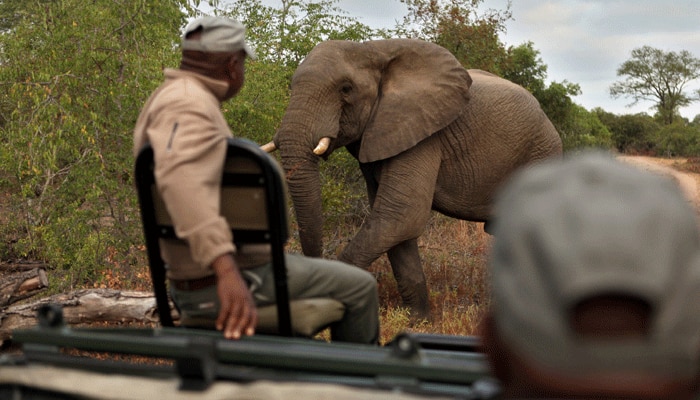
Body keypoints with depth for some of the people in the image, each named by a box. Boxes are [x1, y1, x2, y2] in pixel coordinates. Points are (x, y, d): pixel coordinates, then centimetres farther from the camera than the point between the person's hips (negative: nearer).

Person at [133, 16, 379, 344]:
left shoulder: (166, 99, 14)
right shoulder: (189, 103, -19)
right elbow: (182, 179, -38)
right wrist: (226, 269, -46)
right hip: (241, 275, -11)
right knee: (359, 287, 2)